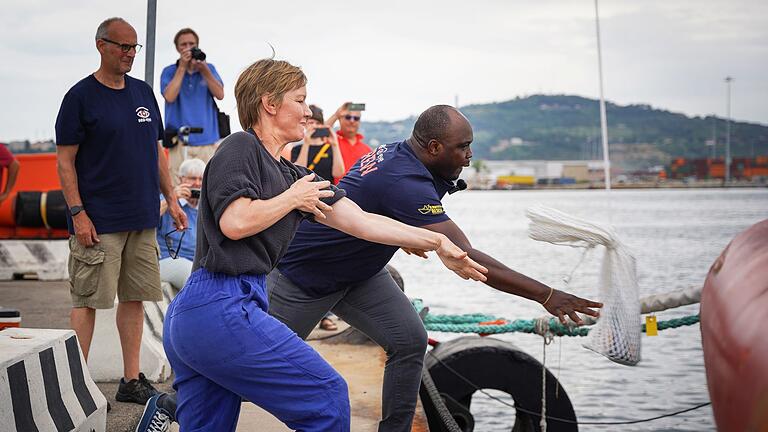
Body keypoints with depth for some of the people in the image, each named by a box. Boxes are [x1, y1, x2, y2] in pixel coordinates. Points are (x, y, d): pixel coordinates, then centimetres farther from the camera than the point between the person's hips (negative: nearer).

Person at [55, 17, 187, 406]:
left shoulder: (143, 93, 13)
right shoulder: (81, 96, -5)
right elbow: (65, 161, -7)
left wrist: (171, 199, 13)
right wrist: (77, 213, -14)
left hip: (143, 220, 6)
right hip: (99, 223, -6)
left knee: (134, 298, 10)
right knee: (87, 300, -2)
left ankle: (132, 380, 18)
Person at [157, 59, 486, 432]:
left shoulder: (292, 176, 19)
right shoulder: (240, 147, -4)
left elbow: (361, 221, 15)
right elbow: (235, 222, -19)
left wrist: (437, 243, 12)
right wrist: (293, 198, -3)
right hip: (223, 307, -9)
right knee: (328, 399, -3)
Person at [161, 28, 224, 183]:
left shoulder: (209, 68, 12)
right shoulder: (169, 71, 7)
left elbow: (220, 94, 0)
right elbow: (170, 97, -10)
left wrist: (203, 69, -9)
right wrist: (182, 67, -8)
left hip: (207, 140, 2)